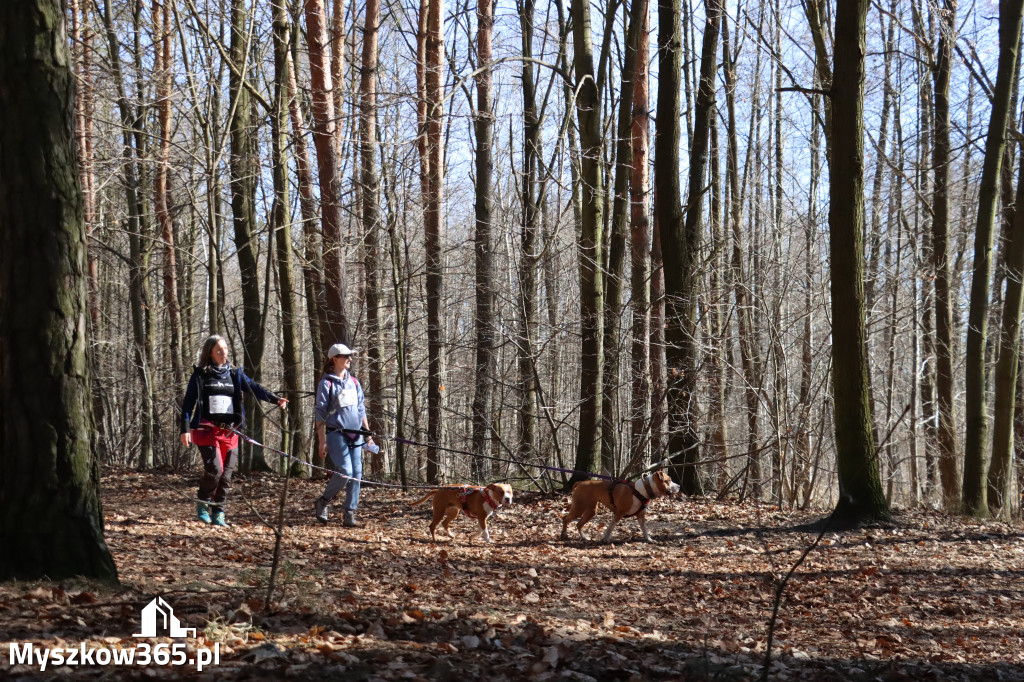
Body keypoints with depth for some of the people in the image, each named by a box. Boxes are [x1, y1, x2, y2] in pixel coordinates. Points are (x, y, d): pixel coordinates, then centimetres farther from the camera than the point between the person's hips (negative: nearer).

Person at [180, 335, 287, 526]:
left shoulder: (234, 374, 11)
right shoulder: (200, 375, 3)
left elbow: (253, 387, -1)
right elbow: (189, 402, 2)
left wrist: (274, 399, -17)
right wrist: (185, 429, -7)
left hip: (229, 431, 4)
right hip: (208, 429, -3)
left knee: (226, 474, 1)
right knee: (214, 468, -17)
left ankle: (218, 514, 10)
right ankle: (202, 504, 6)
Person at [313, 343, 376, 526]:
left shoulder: (353, 382, 14)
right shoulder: (327, 383, -4)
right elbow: (320, 413, -5)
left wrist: (368, 434, 16)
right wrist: (322, 441, -10)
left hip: (355, 435, 6)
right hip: (337, 434, -6)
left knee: (356, 474, 0)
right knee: (345, 471, -15)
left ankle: (350, 515, 5)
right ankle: (322, 502, 6)